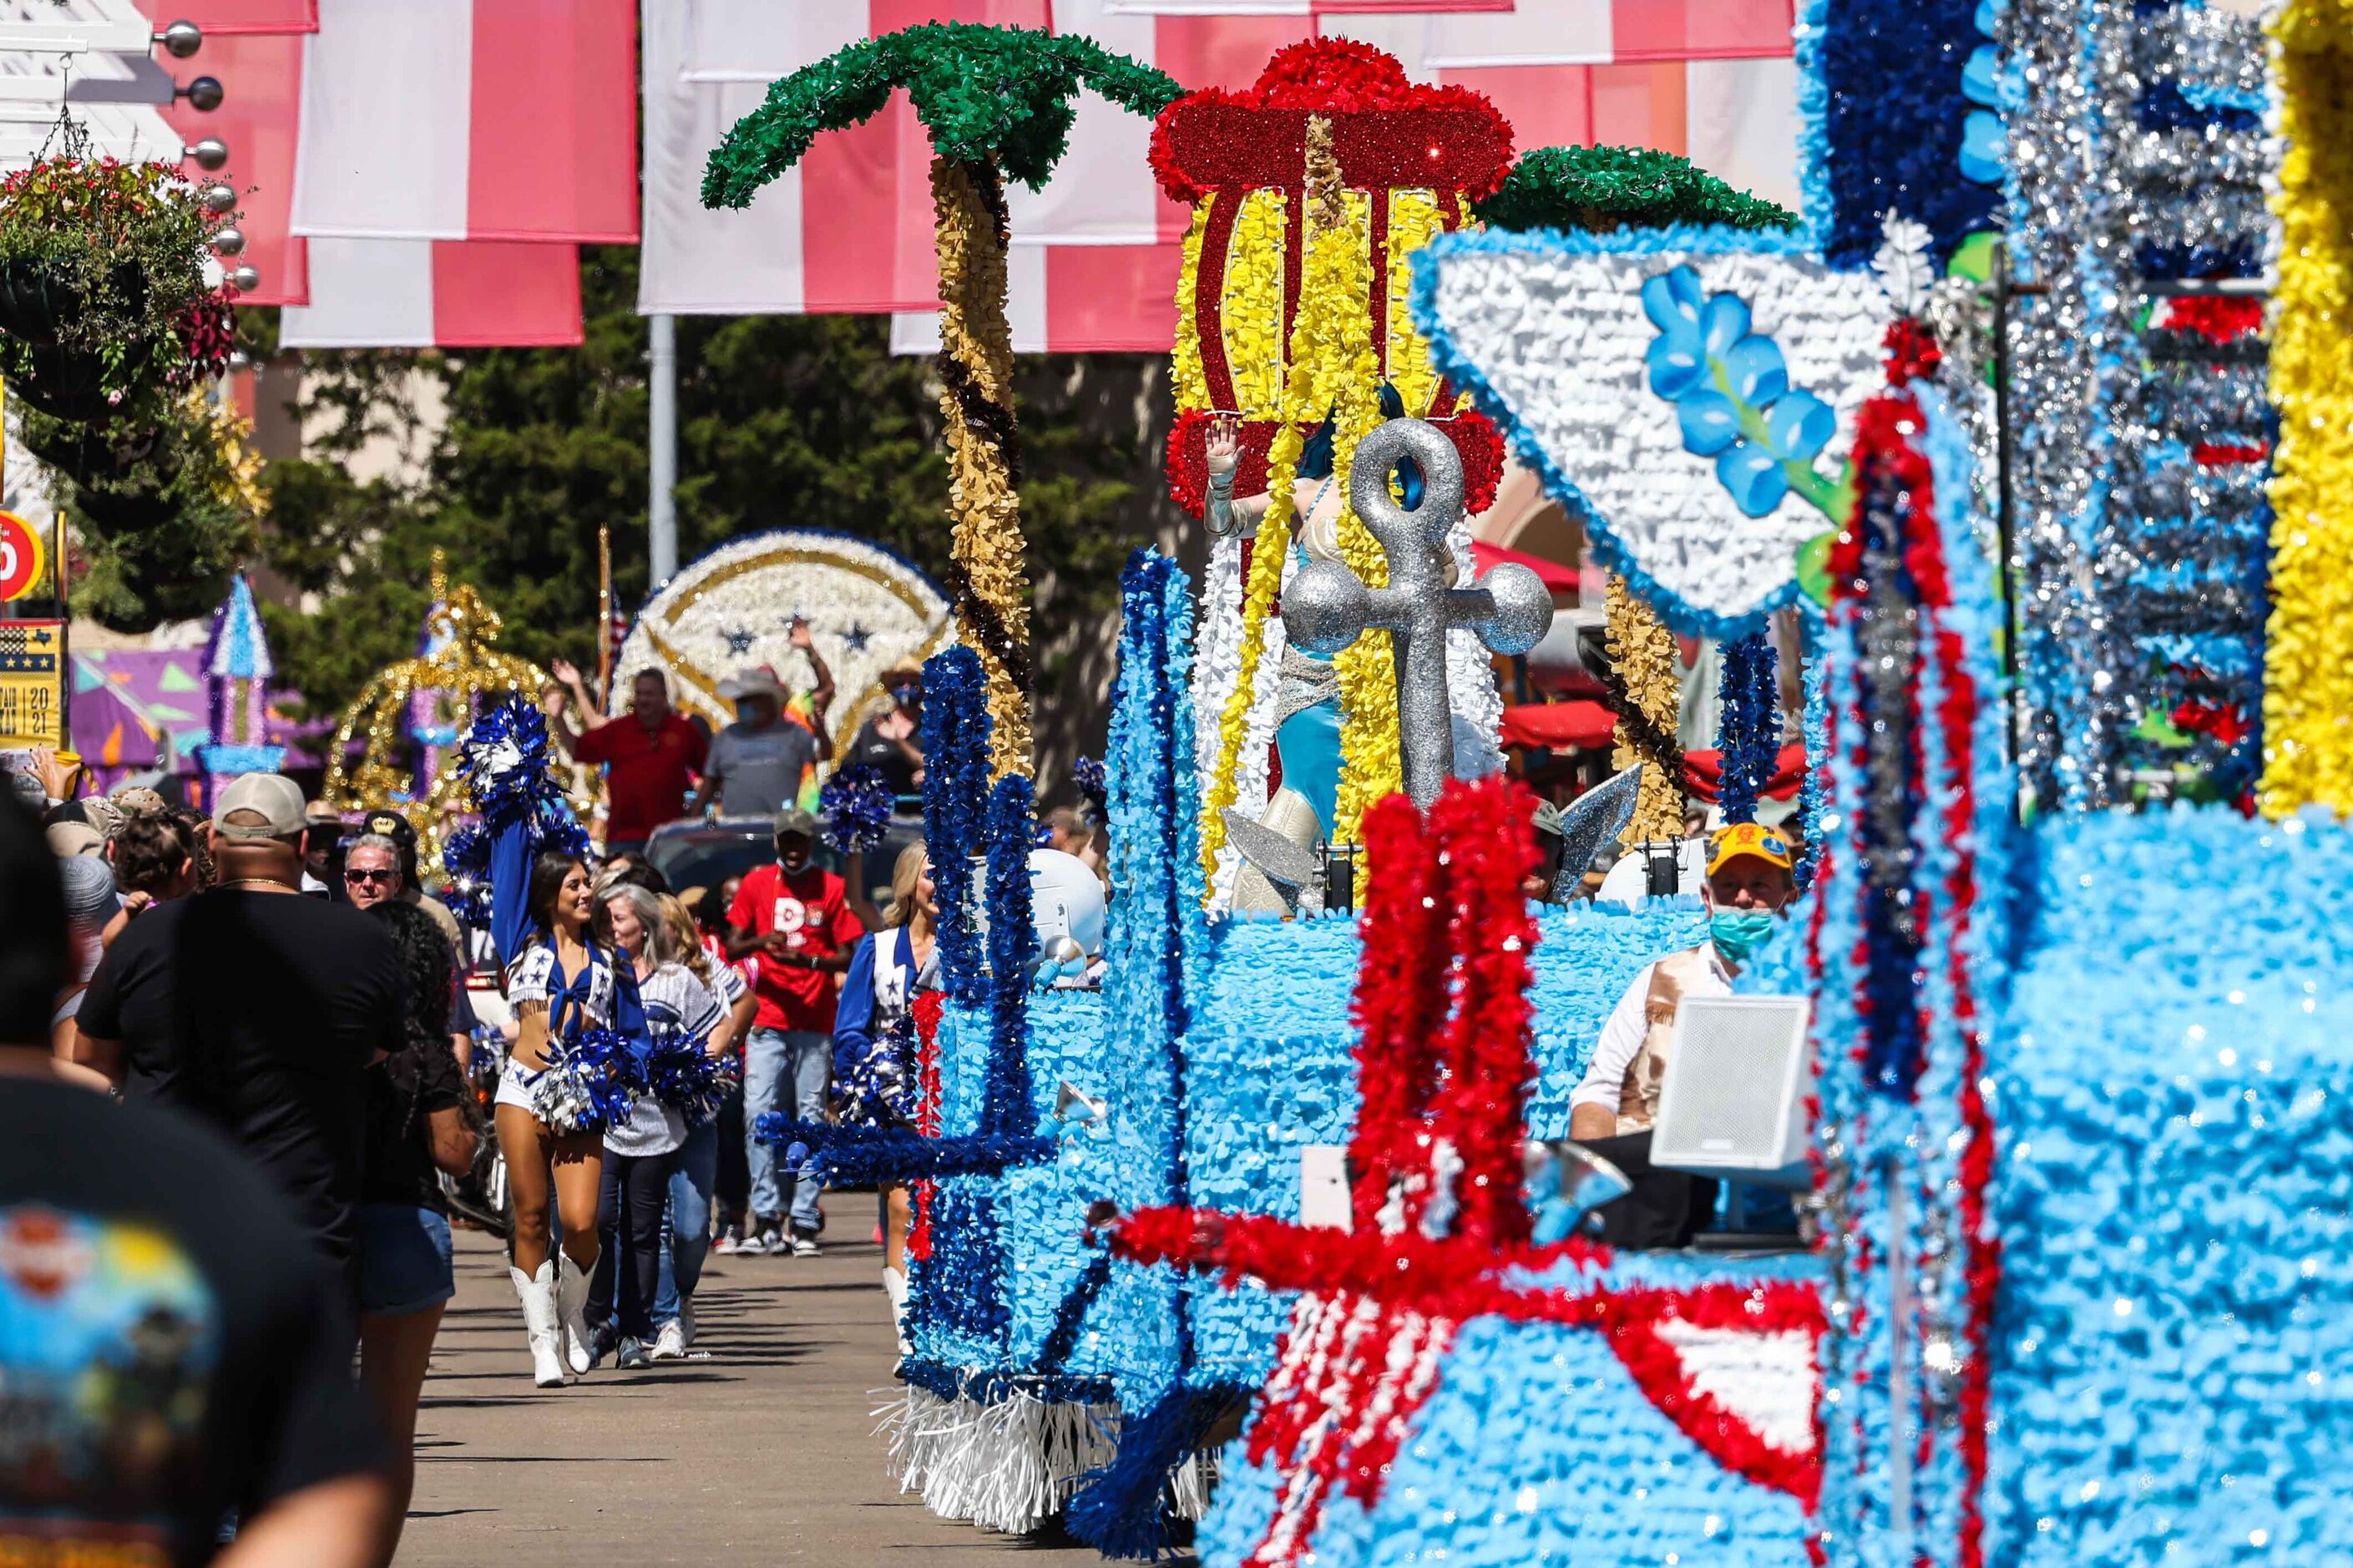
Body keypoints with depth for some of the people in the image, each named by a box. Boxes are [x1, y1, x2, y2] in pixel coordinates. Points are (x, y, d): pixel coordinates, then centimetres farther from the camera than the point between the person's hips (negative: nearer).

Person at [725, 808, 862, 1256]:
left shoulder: (832, 888, 4)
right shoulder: (757, 882, 8)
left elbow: (847, 957, 2)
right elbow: (732, 946, 7)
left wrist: (809, 960, -17)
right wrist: (760, 942, -14)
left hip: (815, 1021, -1)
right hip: (767, 1018, 1)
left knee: (811, 1118, -1)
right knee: (759, 1114, -9)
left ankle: (805, 1223, 1)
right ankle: (766, 1219, -7)